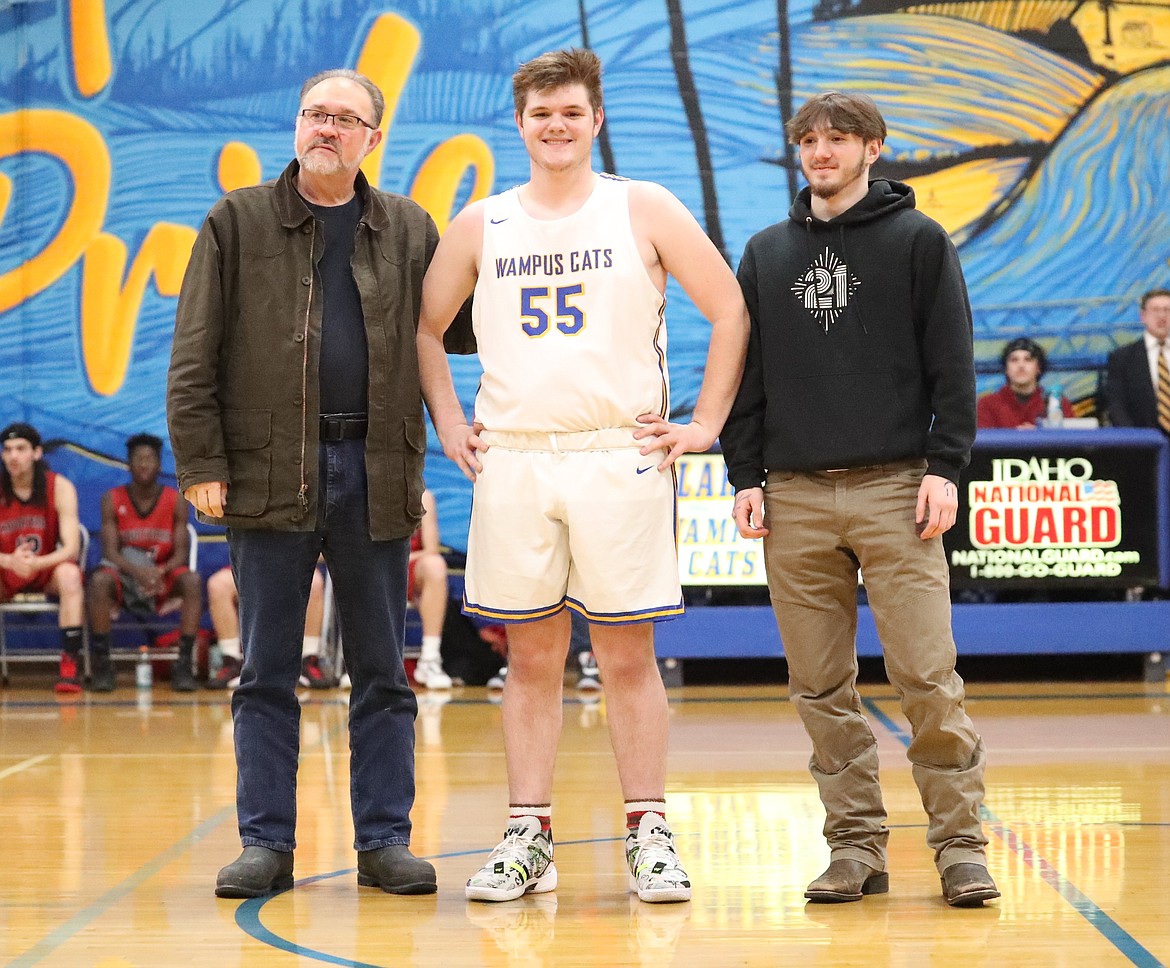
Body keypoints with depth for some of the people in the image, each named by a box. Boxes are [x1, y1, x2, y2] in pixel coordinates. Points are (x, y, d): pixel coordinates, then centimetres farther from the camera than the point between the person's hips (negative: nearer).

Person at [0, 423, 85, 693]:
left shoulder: (59, 487, -12)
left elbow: (71, 548, -20)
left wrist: (36, 563, -38)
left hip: (47, 570, -1)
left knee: (69, 574, -34)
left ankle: (70, 667, -35)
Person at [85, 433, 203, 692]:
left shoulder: (176, 501, -2)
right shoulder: (112, 500, -4)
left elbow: (181, 553, -7)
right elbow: (110, 551, -13)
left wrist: (161, 571, -30)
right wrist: (138, 572, -33)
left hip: (164, 577, 1)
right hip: (125, 574, -1)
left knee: (192, 580, -30)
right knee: (99, 580, -33)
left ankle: (184, 662, -29)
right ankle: (101, 664, -26)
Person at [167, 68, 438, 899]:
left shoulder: (409, 231, 10)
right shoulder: (237, 223, 4)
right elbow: (195, 356, 1)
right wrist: (201, 463, -6)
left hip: (375, 473, 2)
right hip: (271, 474, -1)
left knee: (382, 672, 5)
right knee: (267, 673, 3)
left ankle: (385, 840, 12)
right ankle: (266, 844, 9)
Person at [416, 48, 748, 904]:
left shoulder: (644, 211, 3)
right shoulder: (481, 226, 9)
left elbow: (731, 311, 4)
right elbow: (425, 329, 20)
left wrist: (705, 424, -1)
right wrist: (449, 425, 10)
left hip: (620, 457, -2)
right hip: (513, 462, 2)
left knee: (628, 652, 0)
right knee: (531, 656, 5)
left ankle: (649, 836, 5)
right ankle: (529, 837, 10)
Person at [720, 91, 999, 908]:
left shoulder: (919, 242, 5)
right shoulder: (766, 255, 15)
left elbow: (954, 366, 2)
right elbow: (745, 372, 15)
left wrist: (945, 468, -7)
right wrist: (746, 477, 6)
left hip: (895, 488, -3)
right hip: (795, 497, 4)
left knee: (928, 678, -8)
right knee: (822, 689, 3)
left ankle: (960, 842, -1)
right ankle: (856, 844, 10)